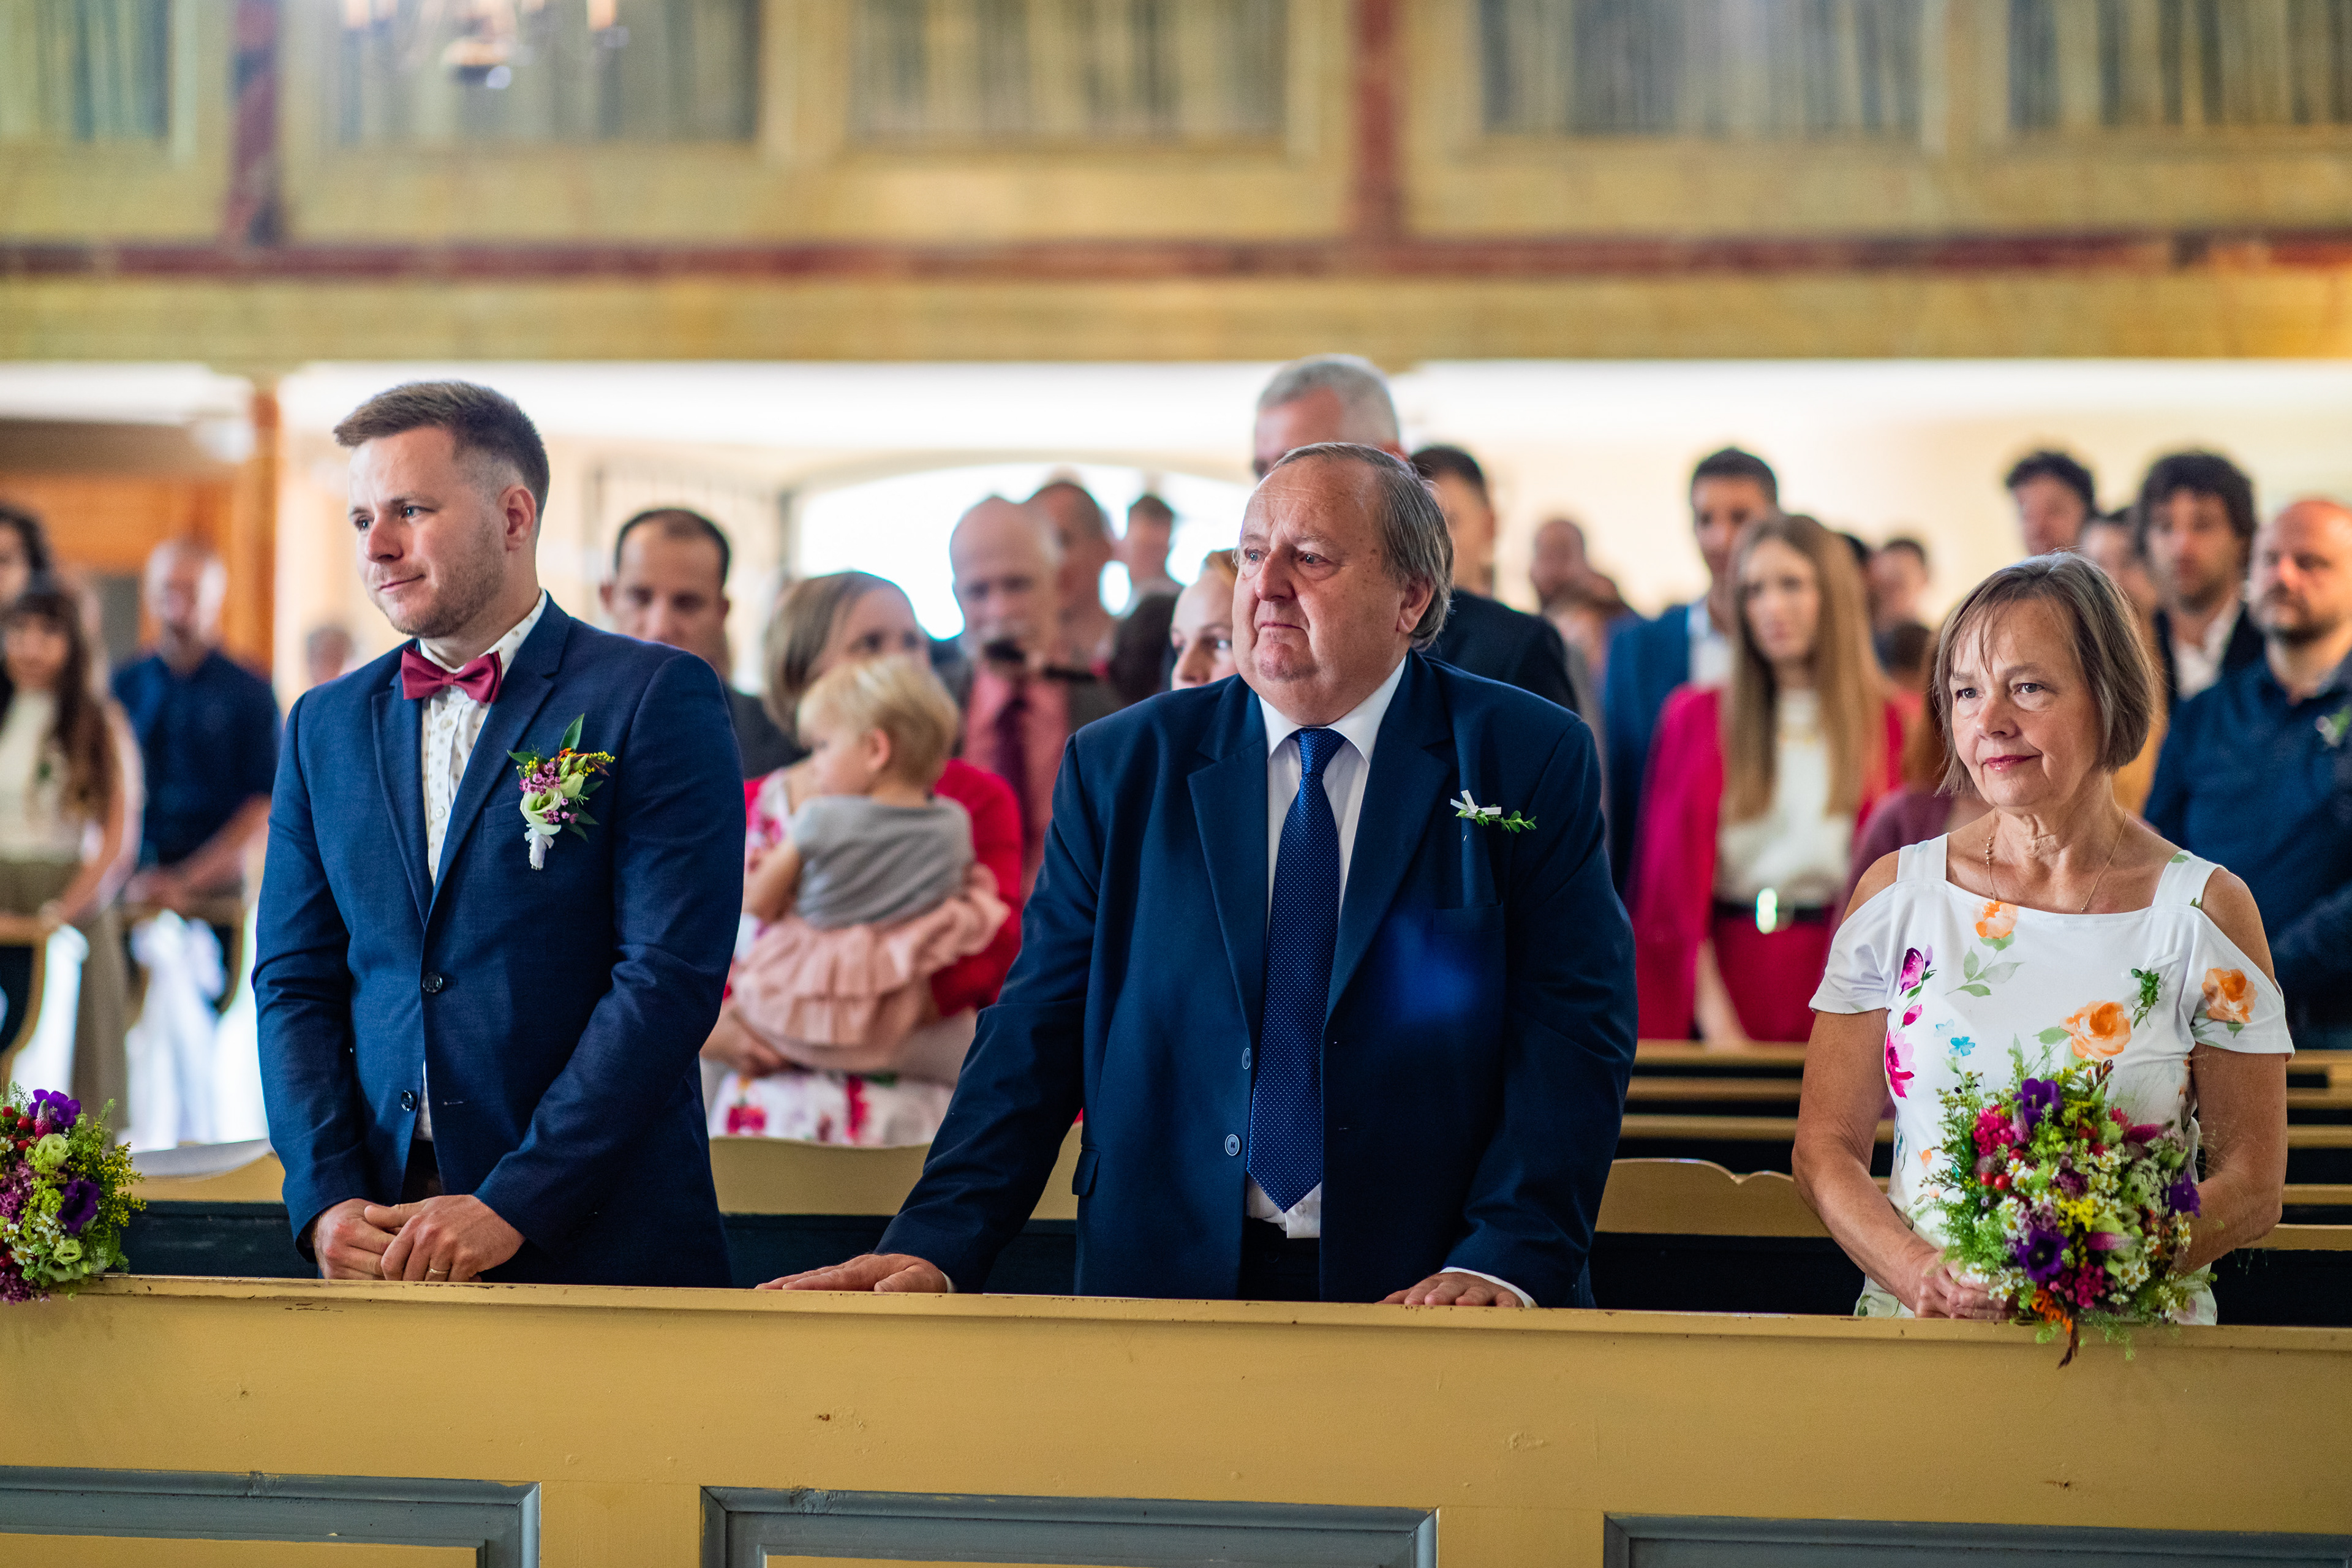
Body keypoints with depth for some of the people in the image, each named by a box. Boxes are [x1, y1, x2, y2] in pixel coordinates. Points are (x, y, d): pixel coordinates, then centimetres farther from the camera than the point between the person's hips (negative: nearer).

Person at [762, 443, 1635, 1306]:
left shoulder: (1536, 762, 5)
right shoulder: (1119, 767, 11)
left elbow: (1573, 1032, -1)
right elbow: (1038, 1034, 8)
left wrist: (1507, 1260, -15)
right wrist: (934, 1245, -5)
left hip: (1425, 1299, -1)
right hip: (1166, 1289, 1)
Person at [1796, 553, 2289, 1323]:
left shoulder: (2206, 908, 3)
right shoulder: (1897, 892, 8)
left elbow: (2252, 1187, 2)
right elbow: (1826, 1146, 8)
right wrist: (1922, 1273, -11)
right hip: (1913, 1337, 1)